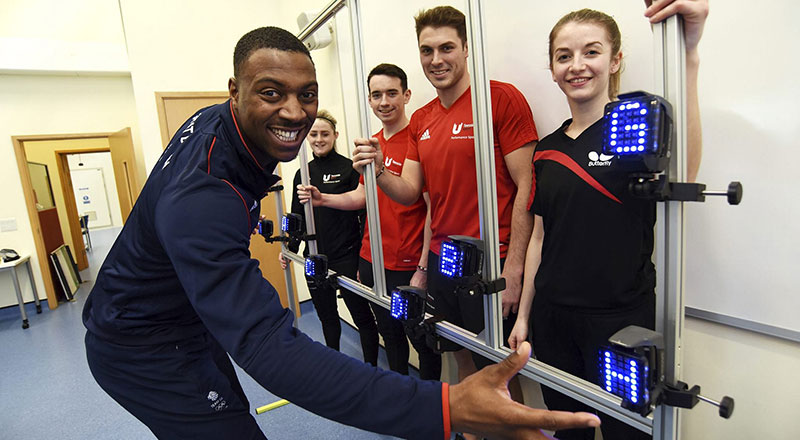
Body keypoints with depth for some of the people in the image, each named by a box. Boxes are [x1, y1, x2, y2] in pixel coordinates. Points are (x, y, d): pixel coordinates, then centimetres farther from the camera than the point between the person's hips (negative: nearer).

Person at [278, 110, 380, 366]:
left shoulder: (349, 169, -7)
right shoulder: (303, 173, 9)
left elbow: (365, 214, -10)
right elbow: (297, 217, 16)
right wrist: (290, 249, 9)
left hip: (347, 258, -5)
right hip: (314, 259, 6)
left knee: (361, 316, 5)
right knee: (326, 316, 19)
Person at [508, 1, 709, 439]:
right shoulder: (547, 149, 6)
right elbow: (540, 237, 8)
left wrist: (686, 56, -37)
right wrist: (523, 315, 10)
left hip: (620, 320, -4)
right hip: (552, 318, 5)